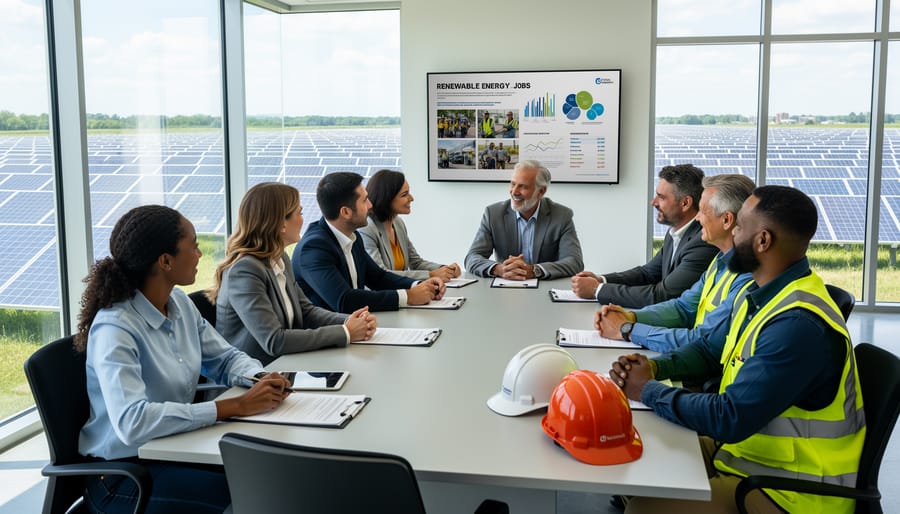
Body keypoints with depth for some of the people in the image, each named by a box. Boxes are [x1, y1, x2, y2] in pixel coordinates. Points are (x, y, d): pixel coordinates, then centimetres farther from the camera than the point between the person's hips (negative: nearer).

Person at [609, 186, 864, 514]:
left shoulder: (799, 324, -29)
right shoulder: (760, 292, 3)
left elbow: (730, 419, -30)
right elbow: (712, 352, 15)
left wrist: (648, 391, -16)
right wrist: (654, 367, -4)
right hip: (743, 448, 9)